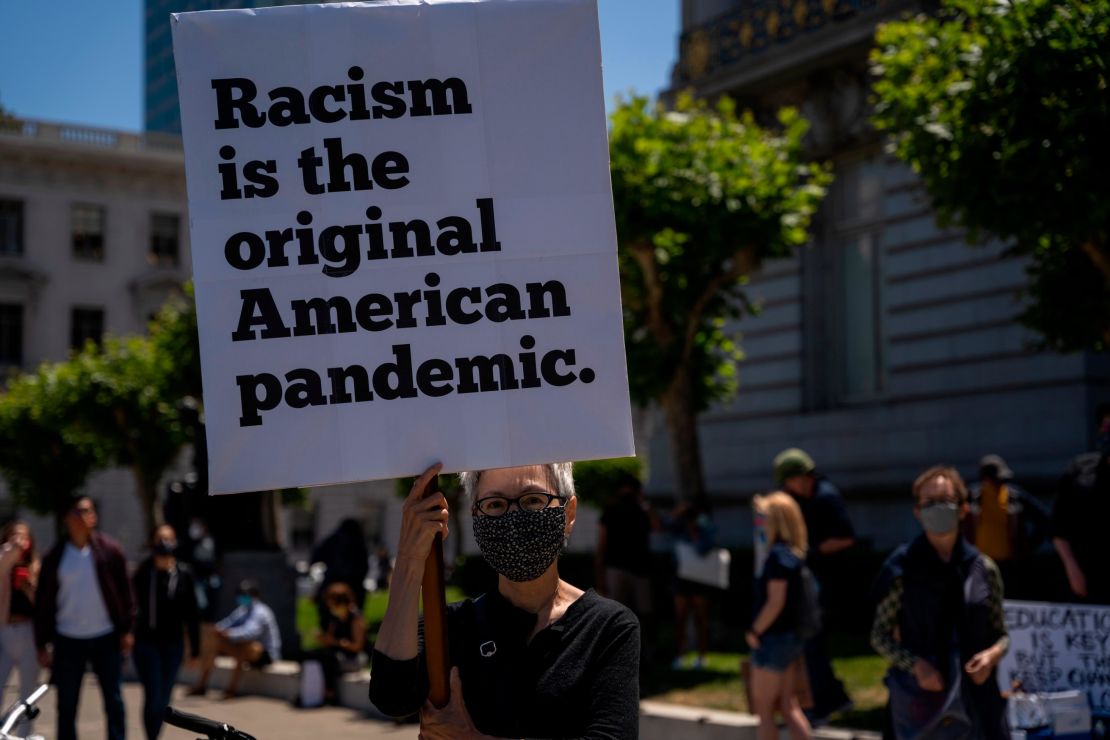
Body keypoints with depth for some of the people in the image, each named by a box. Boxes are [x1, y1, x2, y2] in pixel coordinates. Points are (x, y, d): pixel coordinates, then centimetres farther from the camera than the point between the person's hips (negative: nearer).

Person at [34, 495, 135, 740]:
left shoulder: (108, 550, -1)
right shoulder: (55, 557, 0)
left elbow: (124, 592, 1)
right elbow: (43, 602, 4)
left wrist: (127, 630, -5)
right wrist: (42, 644, 2)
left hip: (105, 638, -1)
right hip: (67, 640, 1)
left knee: (114, 701, 4)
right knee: (66, 705, 7)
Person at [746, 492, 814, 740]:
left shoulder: (778, 555, -18)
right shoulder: (796, 553, 8)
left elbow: (775, 602, -22)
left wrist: (754, 632, -11)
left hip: (773, 639, -9)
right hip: (792, 637, 9)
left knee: (764, 709, 4)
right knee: (788, 706, 13)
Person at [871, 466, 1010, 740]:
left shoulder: (984, 569, 4)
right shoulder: (901, 568, -3)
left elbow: (1002, 634, 12)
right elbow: (880, 635, 2)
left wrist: (993, 654, -10)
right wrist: (915, 664, -15)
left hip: (977, 700, 3)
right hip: (918, 700, -2)